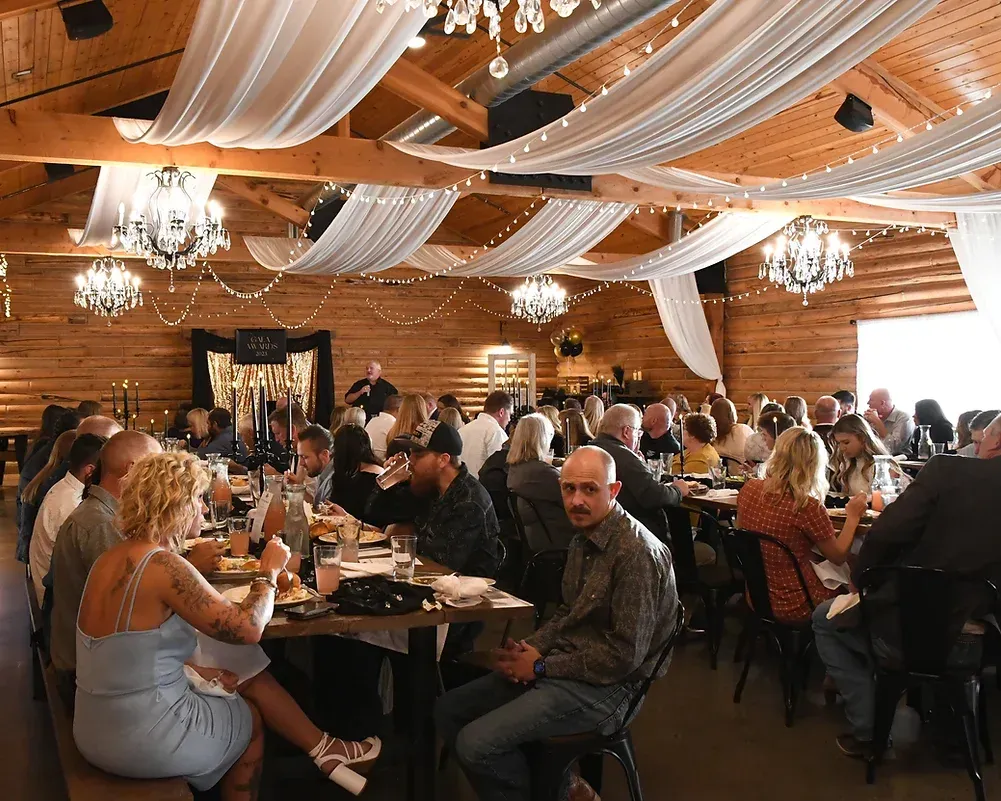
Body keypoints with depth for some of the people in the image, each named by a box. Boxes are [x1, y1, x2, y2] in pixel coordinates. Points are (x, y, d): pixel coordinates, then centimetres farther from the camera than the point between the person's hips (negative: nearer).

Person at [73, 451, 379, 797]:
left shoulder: (116, 555, 3)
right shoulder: (163, 565, -25)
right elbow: (247, 629, -23)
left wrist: (195, 668, 5)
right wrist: (269, 571, -7)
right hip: (142, 739, -8)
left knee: (252, 679, 18)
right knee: (250, 717, 20)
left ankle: (324, 748, 30)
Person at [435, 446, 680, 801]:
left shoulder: (638, 553, -21)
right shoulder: (584, 537, 9)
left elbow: (625, 654, -23)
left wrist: (541, 666, -15)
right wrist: (530, 648, -1)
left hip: (603, 685, -9)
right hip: (562, 665, 10)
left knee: (476, 743, -20)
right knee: (449, 710, 8)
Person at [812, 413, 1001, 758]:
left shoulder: (948, 470, -14)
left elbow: (883, 535, -18)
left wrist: (861, 581, 1)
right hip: (968, 650, 5)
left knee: (825, 619, 23)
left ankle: (867, 730, 18)